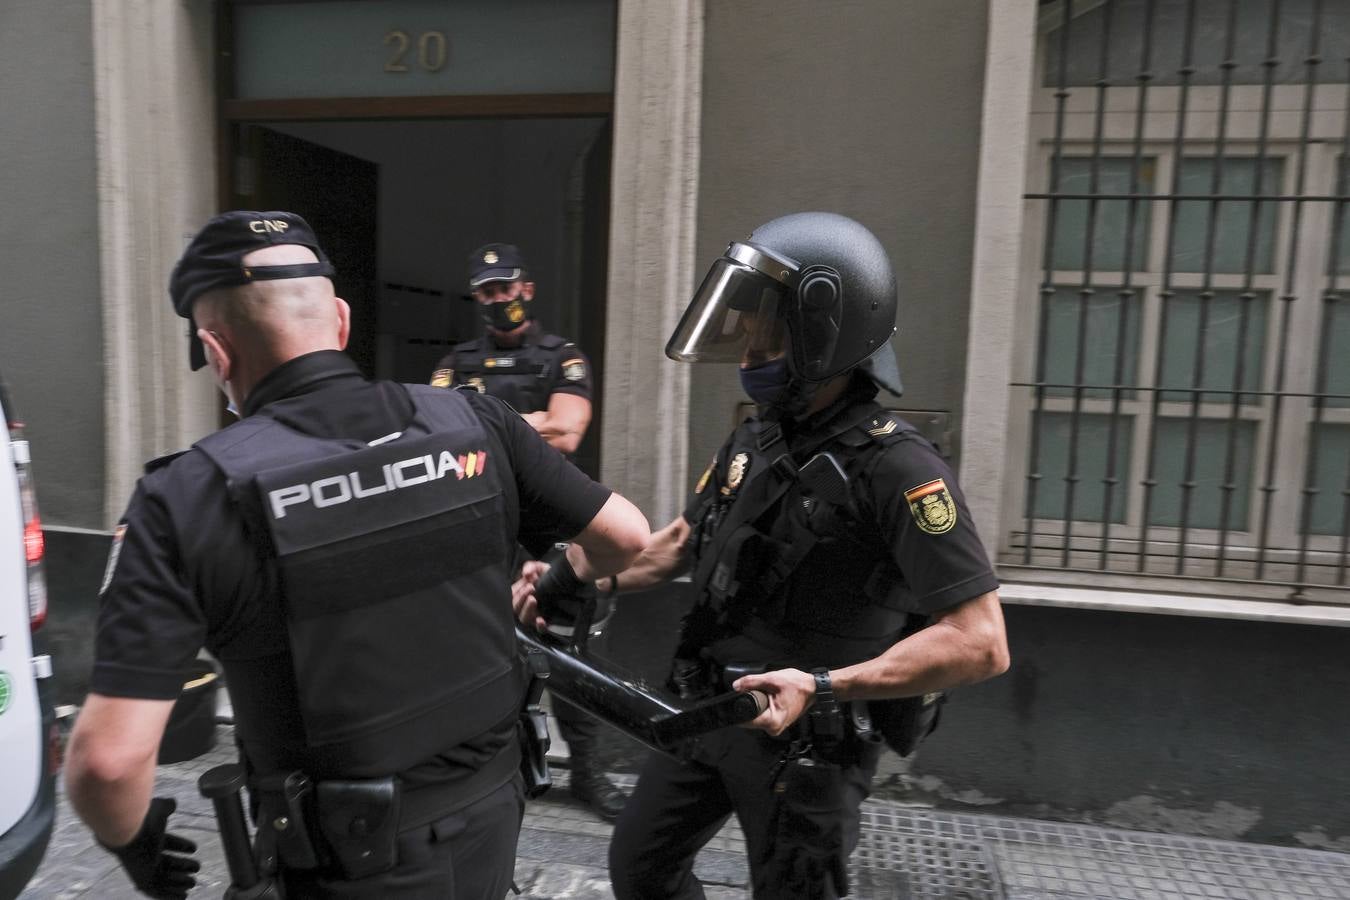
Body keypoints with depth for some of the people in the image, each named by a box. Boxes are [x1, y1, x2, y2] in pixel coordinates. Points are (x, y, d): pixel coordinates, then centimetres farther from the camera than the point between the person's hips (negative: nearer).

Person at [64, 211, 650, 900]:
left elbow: (108, 757, -20)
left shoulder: (188, 497, -18)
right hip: (492, 818, 4)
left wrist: (130, 840, 2)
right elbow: (625, 537, -4)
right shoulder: (472, 424, -10)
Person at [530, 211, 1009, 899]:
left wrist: (824, 686, -32)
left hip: (810, 741, -7)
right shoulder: (757, 438, 2)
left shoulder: (894, 468, -22)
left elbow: (980, 643, -26)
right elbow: (683, 541, 15)